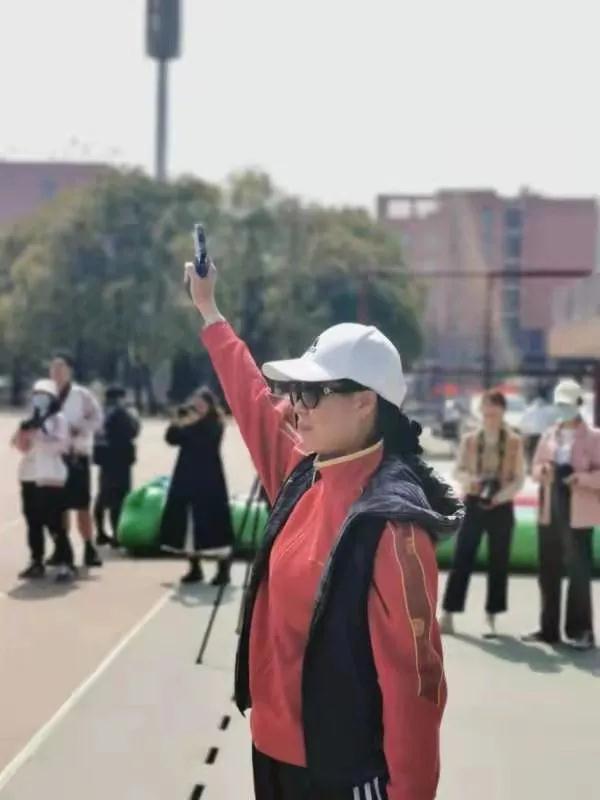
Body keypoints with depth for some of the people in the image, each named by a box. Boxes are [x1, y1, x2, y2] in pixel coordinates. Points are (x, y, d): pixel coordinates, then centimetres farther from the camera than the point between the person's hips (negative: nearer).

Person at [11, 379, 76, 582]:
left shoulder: (58, 419, -2)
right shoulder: (30, 420, 15)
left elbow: (59, 445, -13)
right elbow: (20, 445, 11)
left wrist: (38, 434, -20)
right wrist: (23, 432, -8)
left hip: (50, 478, -6)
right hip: (28, 476, 6)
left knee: (54, 523, -10)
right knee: (33, 523, 8)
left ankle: (65, 564, -8)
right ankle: (36, 563, 15)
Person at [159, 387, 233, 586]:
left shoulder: (214, 424, -4)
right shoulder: (189, 421, 11)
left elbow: (204, 440, -21)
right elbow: (172, 439, 3)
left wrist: (192, 424, -23)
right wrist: (177, 422, -11)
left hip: (208, 478, -6)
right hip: (186, 476, 6)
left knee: (211, 521, -8)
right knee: (187, 521, 6)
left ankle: (223, 570, -2)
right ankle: (195, 568, 15)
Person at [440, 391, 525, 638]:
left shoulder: (515, 442, -1)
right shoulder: (469, 439, 2)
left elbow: (519, 479, 0)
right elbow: (458, 471, 4)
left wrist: (502, 494, -18)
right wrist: (471, 479, -17)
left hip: (501, 507, 0)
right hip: (473, 504, 0)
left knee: (498, 564, 4)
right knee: (461, 560, -1)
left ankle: (490, 618, 14)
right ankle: (448, 615, 3)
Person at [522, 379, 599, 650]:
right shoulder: (549, 435, 13)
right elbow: (535, 469, 16)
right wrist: (543, 470, -6)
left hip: (577, 514, -5)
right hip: (549, 512, 5)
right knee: (548, 572, 9)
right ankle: (549, 629, 17)